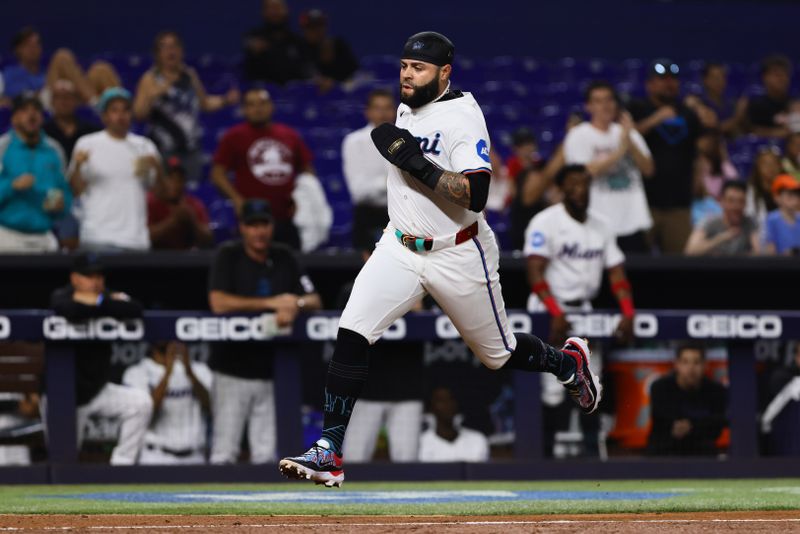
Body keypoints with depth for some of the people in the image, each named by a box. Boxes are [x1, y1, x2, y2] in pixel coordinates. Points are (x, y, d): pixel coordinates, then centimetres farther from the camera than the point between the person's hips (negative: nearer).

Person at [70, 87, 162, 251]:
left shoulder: (144, 146, 12)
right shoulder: (87, 144, 3)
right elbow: (75, 190, 0)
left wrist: (157, 167, -10)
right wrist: (78, 166, -18)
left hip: (136, 238, 4)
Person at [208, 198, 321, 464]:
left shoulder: (283, 258, 9)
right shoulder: (228, 255, -4)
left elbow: (315, 301, 6)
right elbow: (218, 303, -17)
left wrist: (295, 306, -18)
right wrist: (271, 303, -17)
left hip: (271, 371, 4)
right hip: (233, 371, -4)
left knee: (266, 456, 3)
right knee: (225, 452, -7)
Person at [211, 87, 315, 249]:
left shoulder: (290, 136, 13)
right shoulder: (234, 137, 3)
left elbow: (307, 170, 20)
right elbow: (218, 173, 1)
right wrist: (237, 199, -12)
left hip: (287, 218, 4)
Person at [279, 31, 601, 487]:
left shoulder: (463, 115, -18)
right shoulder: (408, 108, 6)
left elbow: (475, 195, -29)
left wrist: (417, 163, -32)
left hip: (458, 256, -5)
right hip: (400, 249, 5)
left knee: (499, 354, 12)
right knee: (352, 334, -16)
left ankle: (568, 361, 46)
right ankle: (330, 454, -17)